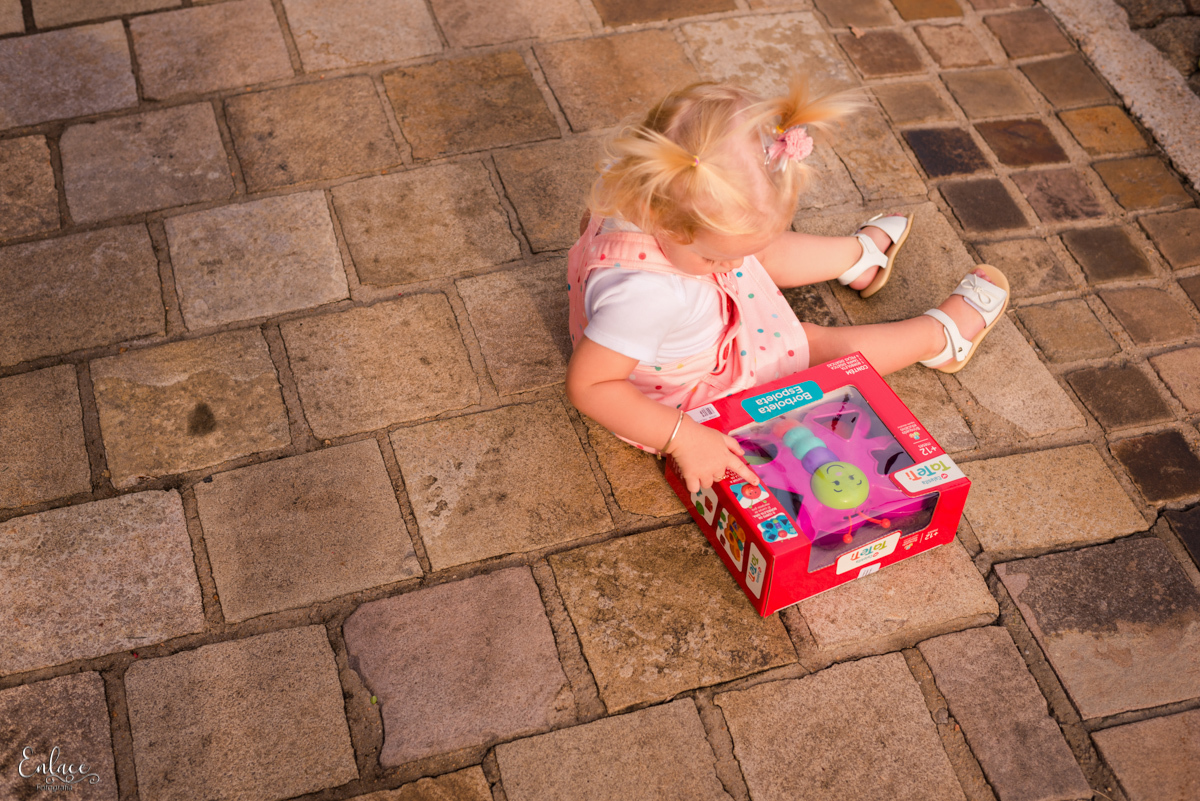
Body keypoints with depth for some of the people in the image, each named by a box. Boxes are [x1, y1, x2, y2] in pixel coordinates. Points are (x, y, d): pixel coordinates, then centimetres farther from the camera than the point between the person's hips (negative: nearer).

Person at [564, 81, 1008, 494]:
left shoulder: (642, 191, -26)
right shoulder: (643, 294, -50)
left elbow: (593, 222, -3)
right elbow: (587, 385, -44)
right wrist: (682, 439, -45)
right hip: (690, 396, -7)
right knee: (814, 344, 8)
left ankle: (857, 254, 51)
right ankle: (940, 334, 31)